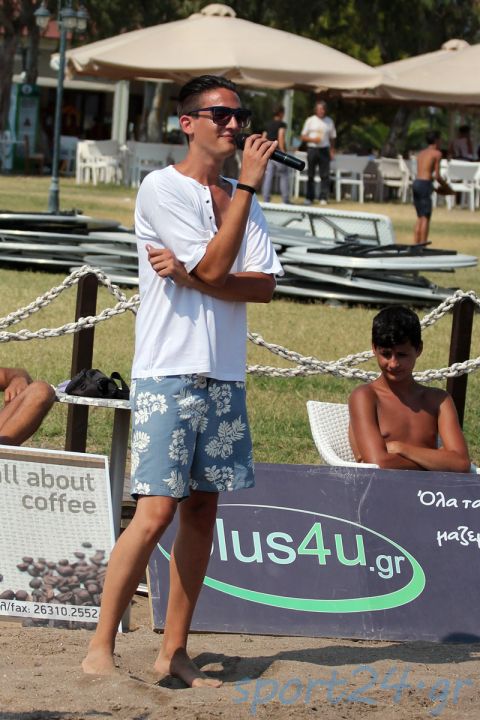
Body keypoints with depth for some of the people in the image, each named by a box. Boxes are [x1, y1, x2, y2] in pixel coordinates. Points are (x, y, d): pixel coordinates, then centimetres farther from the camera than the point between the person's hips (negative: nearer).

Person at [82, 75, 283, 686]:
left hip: (224, 376, 7)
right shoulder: (162, 189, -6)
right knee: (156, 511, -13)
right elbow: (215, 268, -15)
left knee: (202, 508, 6)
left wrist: (188, 273, -13)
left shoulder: (240, 198, 14)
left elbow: (264, 286, 2)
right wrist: (248, 184, -13)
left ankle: (174, 651, 11)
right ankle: (100, 647, -5)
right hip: (168, 373, -7)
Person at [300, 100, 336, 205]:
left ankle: (323, 198, -4)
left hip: (324, 149, 1)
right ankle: (309, 198, 8)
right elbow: (303, 137, 5)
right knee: (310, 175, 2)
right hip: (312, 148, -1)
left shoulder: (329, 121, 10)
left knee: (325, 175, -6)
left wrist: (332, 151, 3)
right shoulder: (310, 120, 5)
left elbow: (332, 138, 13)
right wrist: (312, 139, -13)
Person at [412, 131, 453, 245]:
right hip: (425, 185, -7)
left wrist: (434, 188, 22)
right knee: (425, 218, -6)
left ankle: (416, 244, 10)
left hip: (416, 183, 7)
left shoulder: (421, 153, 20)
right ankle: (422, 245, -11)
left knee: (420, 218, 14)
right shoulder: (437, 153, -1)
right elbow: (436, 175, -7)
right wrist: (446, 186, 9)